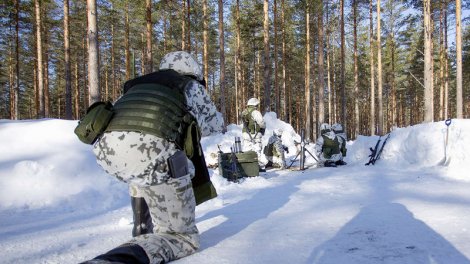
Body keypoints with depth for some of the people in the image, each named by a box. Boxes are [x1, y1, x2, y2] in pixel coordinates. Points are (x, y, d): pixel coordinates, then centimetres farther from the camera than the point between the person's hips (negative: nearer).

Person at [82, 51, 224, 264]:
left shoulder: (139, 85, 35)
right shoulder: (190, 86, 27)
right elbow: (215, 124, 39)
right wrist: (192, 125, 62)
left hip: (108, 149, 6)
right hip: (151, 154, -5)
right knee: (183, 238, 9)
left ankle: (142, 229, 35)